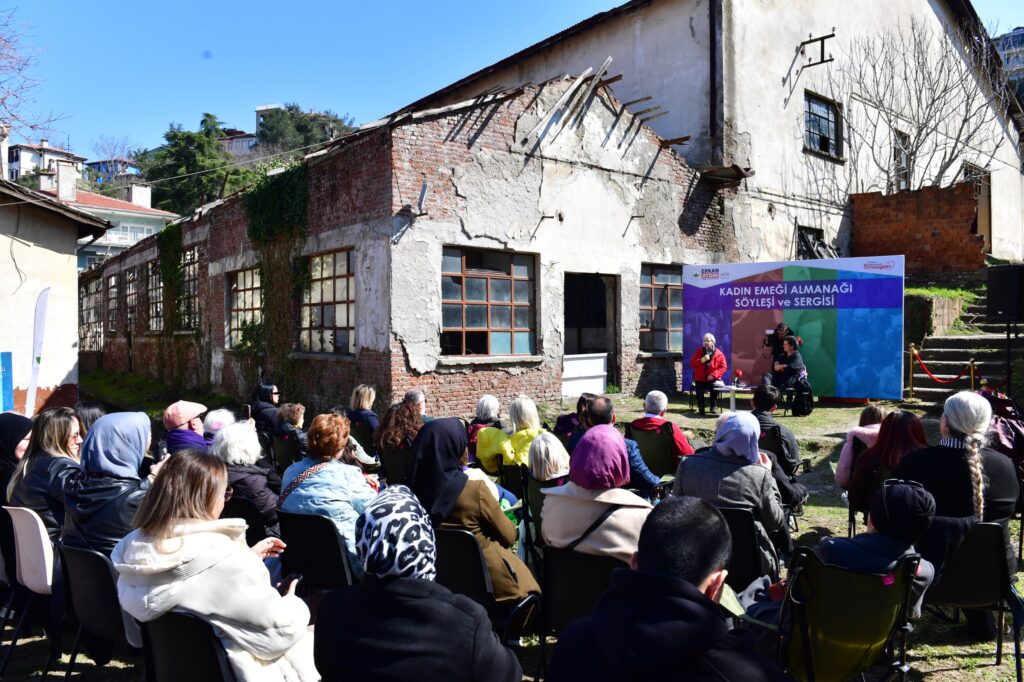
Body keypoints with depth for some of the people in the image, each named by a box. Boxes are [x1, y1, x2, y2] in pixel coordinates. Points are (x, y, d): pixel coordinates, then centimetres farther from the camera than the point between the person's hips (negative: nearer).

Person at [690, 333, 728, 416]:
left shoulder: (719, 354, 2)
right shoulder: (699, 351, 8)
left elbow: (723, 367, -3)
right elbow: (692, 363, 2)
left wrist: (713, 375, -16)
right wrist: (702, 360, -15)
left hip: (713, 379, -1)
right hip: (700, 379, 1)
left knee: (714, 387, -34)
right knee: (699, 390, -31)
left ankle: (713, 407, -12)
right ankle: (701, 408, -10)